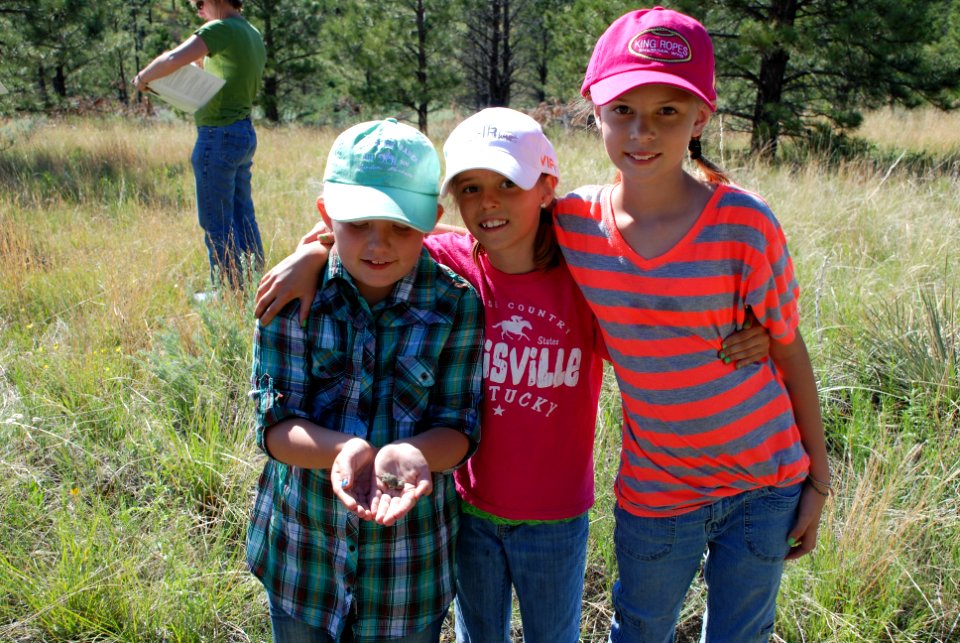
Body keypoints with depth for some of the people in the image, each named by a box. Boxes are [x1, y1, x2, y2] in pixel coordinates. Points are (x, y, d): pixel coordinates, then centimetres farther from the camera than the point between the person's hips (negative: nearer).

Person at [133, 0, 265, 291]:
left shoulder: (221, 29, -14)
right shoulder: (253, 34, 14)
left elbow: (174, 59, -27)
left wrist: (143, 77, -12)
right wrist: (200, 59, 16)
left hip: (219, 136, -9)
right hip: (245, 133, 9)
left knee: (217, 223, -1)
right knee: (243, 216, 16)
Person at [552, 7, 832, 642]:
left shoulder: (744, 225, -17)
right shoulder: (572, 222, -12)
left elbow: (789, 351, -7)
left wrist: (818, 481, -1)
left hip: (766, 484, -1)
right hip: (655, 489, 2)